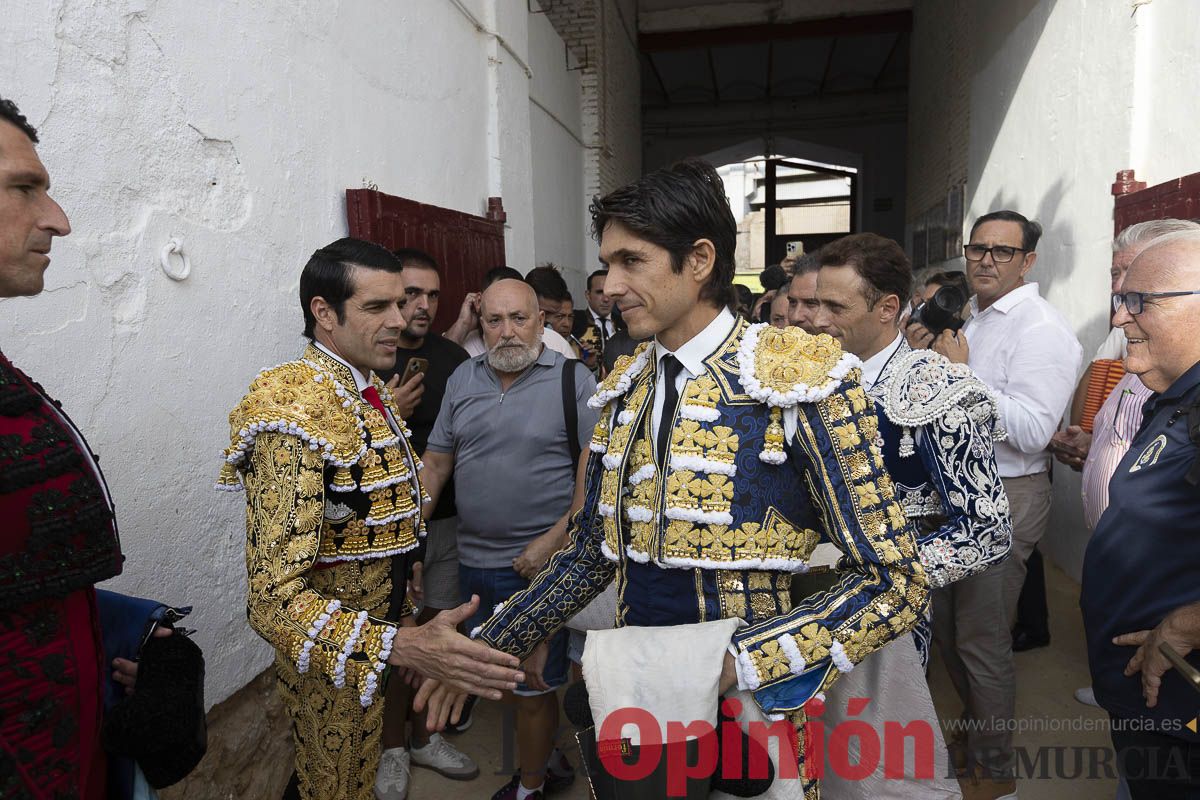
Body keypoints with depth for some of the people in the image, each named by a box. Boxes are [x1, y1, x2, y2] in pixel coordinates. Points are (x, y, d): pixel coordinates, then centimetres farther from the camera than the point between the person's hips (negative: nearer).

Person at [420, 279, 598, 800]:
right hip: (473, 561, 5)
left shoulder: (573, 380, -9)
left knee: (533, 685, 8)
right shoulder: (462, 379, 7)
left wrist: (552, 541, -19)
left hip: (540, 565, -5)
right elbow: (436, 464, 10)